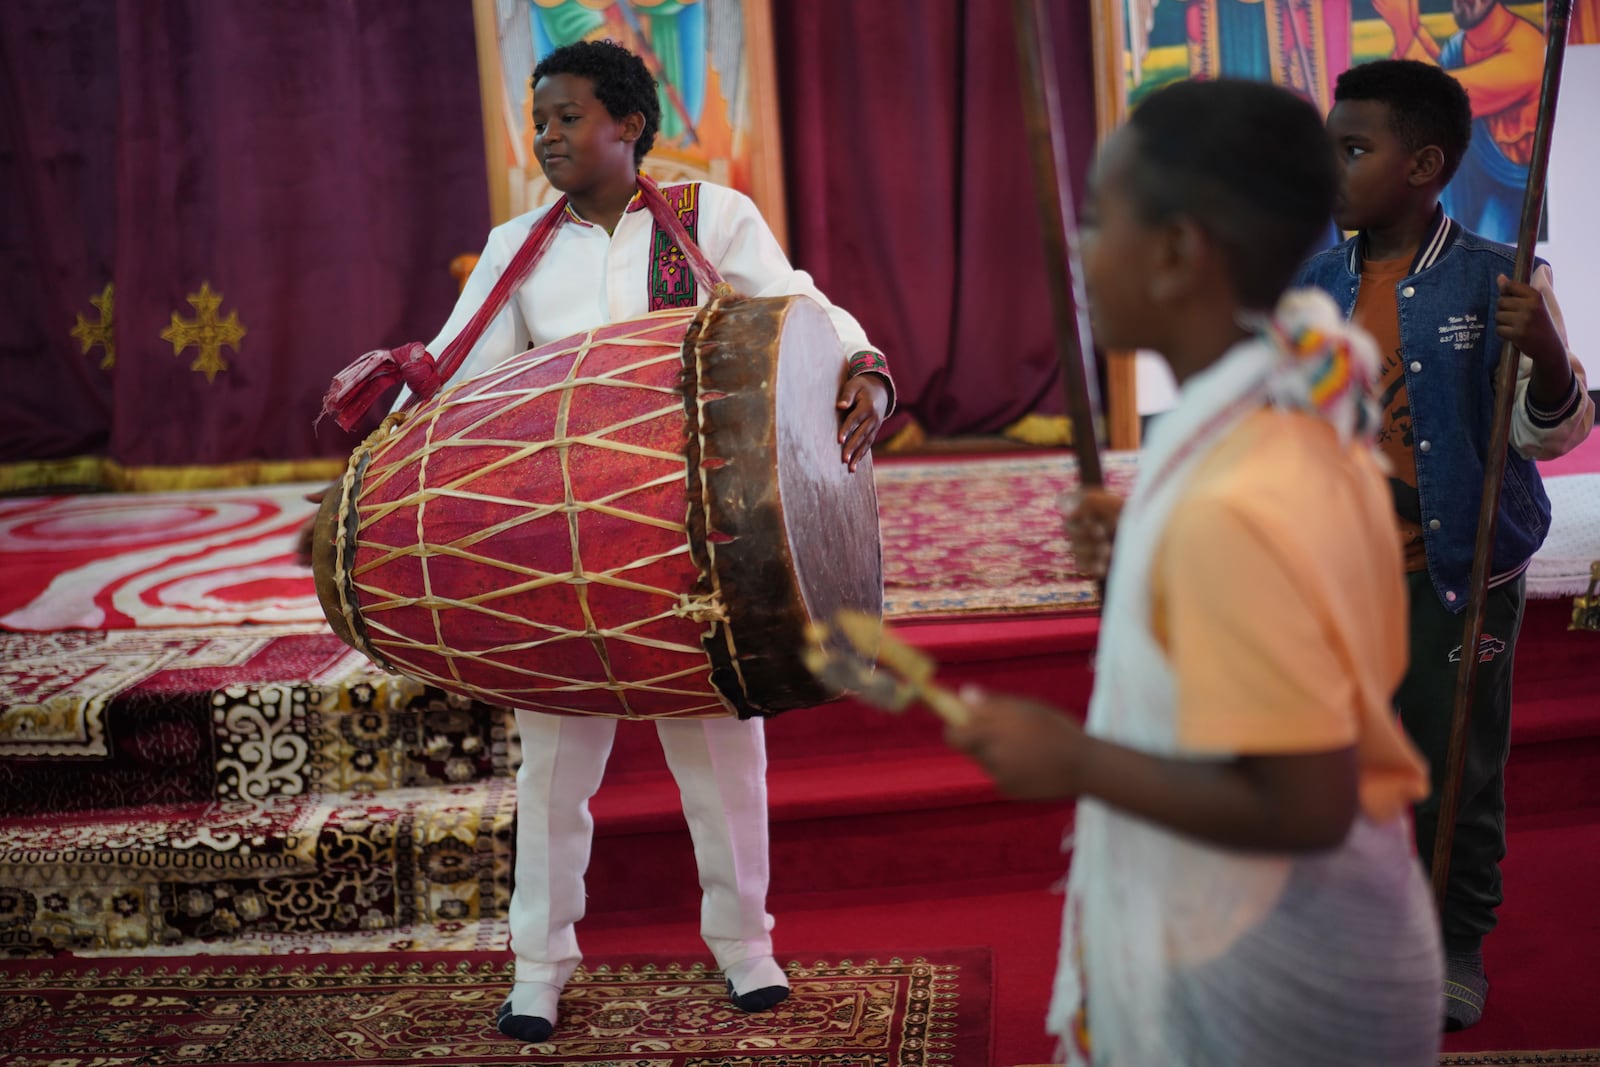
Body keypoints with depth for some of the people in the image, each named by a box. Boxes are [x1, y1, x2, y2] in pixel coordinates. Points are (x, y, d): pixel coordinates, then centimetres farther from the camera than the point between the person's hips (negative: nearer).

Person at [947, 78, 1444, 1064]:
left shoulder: (1231, 505, -30)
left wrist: (1074, 760, -19)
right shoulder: (1299, 417, -3)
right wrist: (1156, 554, 7)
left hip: (1263, 968, -8)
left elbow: (1302, 808, -27)